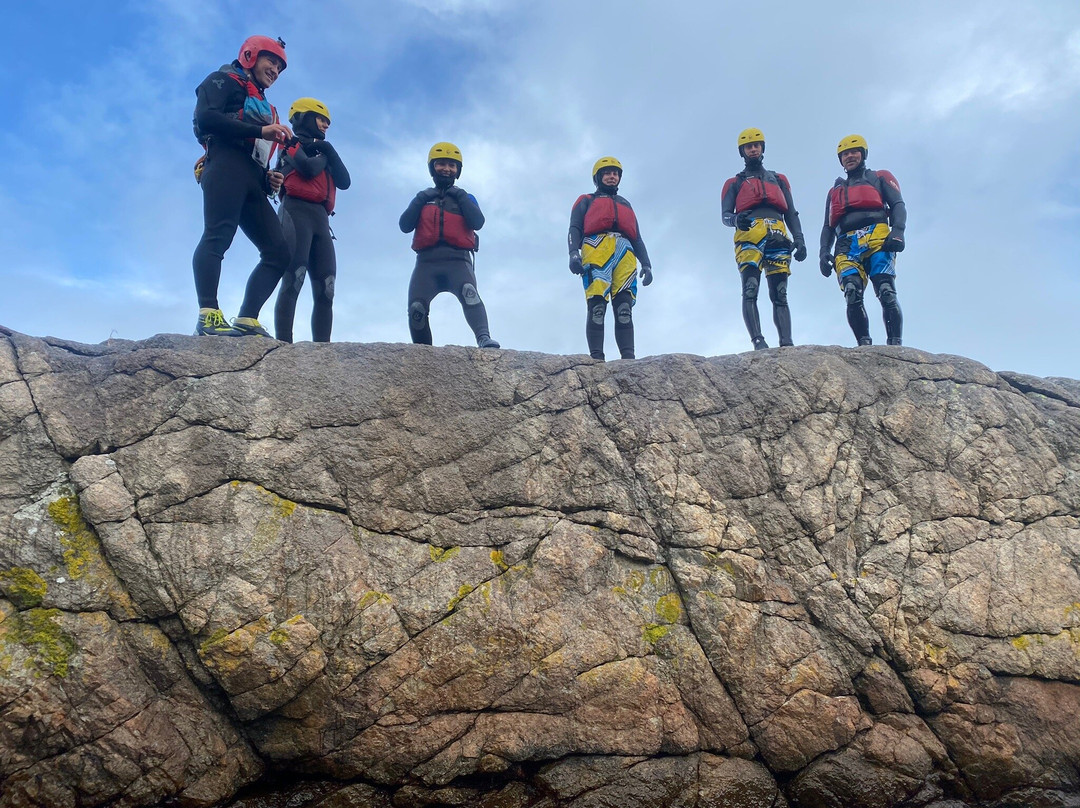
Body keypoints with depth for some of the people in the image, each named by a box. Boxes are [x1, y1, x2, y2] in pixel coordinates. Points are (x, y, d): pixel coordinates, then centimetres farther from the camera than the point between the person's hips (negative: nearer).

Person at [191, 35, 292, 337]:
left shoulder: (264, 107, 36)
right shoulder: (223, 81, 15)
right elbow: (206, 118, -6)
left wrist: (269, 179, 10)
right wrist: (260, 130, -13)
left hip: (252, 181, 7)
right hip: (226, 166, -7)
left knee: (279, 252, -6)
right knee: (218, 235, -24)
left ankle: (246, 320, -12)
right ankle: (209, 315, -35)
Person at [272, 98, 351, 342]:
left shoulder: (324, 153, 30)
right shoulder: (291, 144, 11)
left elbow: (345, 182, 15)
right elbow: (307, 169, -9)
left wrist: (329, 152, 5)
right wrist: (322, 156, 12)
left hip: (320, 218, 7)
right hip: (297, 212, -7)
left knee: (325, 288, -5)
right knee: (293, 280, -20)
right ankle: (283, 342, -26)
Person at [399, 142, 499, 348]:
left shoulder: (465, 198, 22)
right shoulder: (423, 198, 25)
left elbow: (478, 222, 1)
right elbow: (404, 226, 9)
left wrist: (459, 196, 1)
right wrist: (421, 199, 3)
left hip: (457, 259, -2)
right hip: (427, 261, 2)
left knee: (469, 295, -31)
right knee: (416, 309, -13)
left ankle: (484, 338, -48)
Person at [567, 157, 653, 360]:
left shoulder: (626, 204, 37)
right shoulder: (586, 201, 28)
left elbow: (637, 239, 30)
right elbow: (575, 229, 12)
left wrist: (646, 264, 13)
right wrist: (574, 253, -10)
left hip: (624, 254, 3)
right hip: (596, 249, -3)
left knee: (624, 308, -13)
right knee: (597, 306, -19)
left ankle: (628, 357, -23)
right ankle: (596, 357, -28)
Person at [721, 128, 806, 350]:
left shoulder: (779, 180, 31)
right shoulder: (734, 183, 24)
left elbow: (792, 214, 24)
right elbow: (725, 215, 10)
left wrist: (799, 239, 8)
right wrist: (736, 219, -16)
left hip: (777, 238, 2)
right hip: (749, 236, -2)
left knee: (780, 295, -7)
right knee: (750, 291, -21)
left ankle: (786, 344, -16)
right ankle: (758, 341, -31)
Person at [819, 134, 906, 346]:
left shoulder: (880, 178, 26)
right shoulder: (835, 190, 35)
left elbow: (898, 205, 11)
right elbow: (828, 226, 27)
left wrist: (898, 231, -10)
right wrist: (824, 251, 7)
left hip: (877, 240, -2)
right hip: (847, 247, 3)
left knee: (886, 293, -20)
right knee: (852, 297, -22)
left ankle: (895, 345, -23)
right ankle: (865, 346, -24)